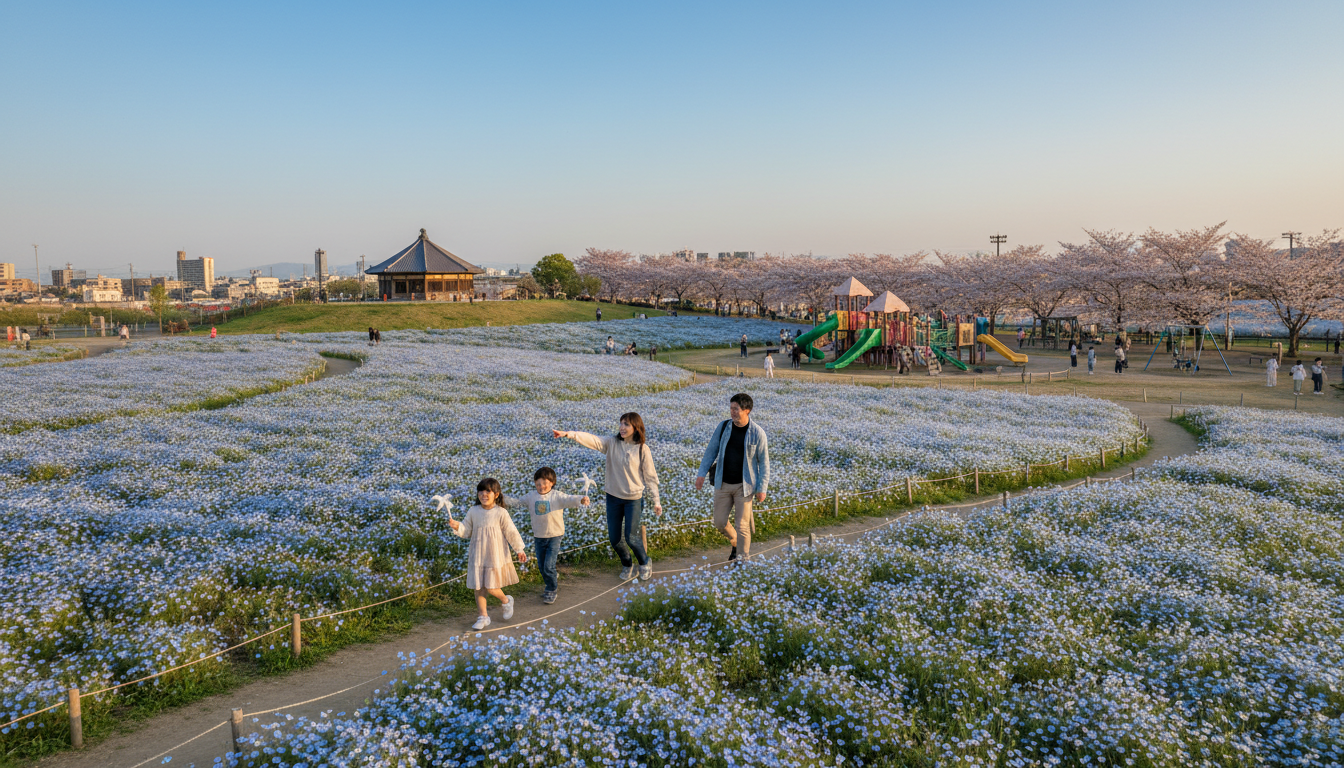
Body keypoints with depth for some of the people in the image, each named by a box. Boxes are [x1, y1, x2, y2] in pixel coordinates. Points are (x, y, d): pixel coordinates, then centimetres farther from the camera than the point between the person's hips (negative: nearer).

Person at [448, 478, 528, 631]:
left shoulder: (501, 513, -9)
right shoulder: (473, 512, 0)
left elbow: (511, 532, -4)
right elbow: (466, 531, 4)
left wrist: (520, 550, -1)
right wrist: (457, 527, -16)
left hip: (496, 556, -4)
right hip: (477, 556, 4)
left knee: (491, 588, -6)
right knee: (478, 587, 6)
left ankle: (506, 601, 25)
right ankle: (483, 617, 20)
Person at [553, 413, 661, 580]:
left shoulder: (642, 449, -8)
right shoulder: (612, 444, -4)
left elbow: (650, 476, -3)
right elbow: (591, 440, -18)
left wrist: (656, 501, -2)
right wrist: (568, 434, -33)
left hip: (634, 499, -3)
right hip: (613, 497, 3)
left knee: (631, 537, -2)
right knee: (614, 538, 9)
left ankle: (645, 562, 29)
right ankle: (626, 565, 36)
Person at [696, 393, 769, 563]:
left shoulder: (757, 433, -9)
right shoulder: (723, 427, -1)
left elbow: (764, 462, -4)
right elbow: (711, 451, 7)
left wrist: (762, 488, -7)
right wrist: (702, 473, 0)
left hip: (744, 485, -3)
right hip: (723, 484, 4)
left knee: (742, 525, -2)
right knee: (719, 521, 8)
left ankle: (743, 558, 11)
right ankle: (735, 543, 37)